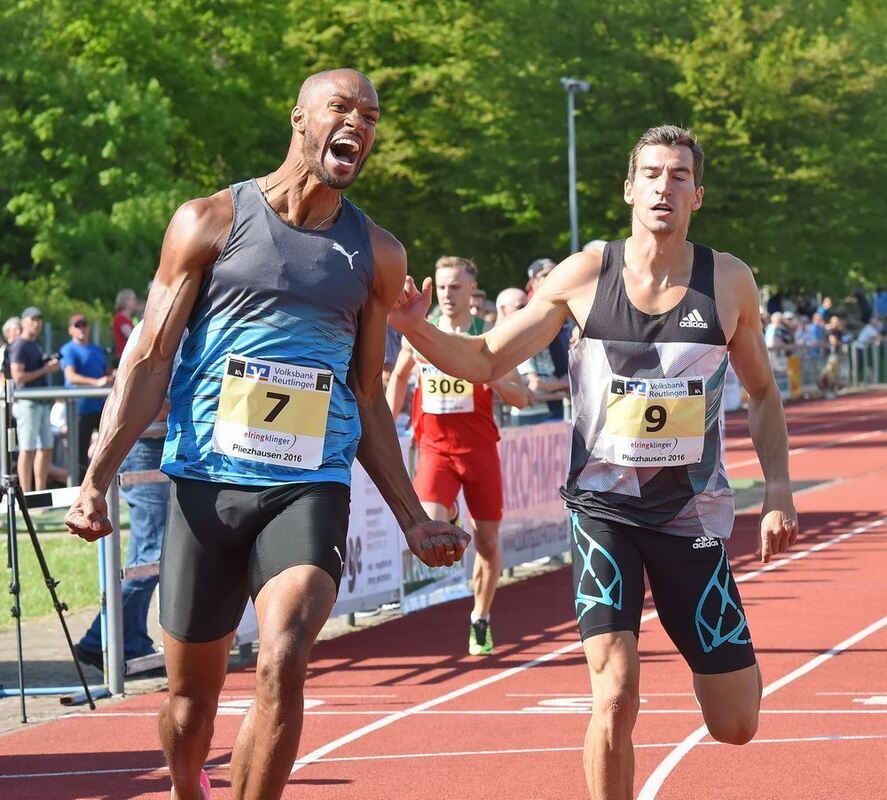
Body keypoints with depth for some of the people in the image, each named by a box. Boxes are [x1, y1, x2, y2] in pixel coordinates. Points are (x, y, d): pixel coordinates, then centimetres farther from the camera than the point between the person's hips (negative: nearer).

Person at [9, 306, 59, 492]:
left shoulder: (36, 346, 20)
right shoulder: (19, 346, -8)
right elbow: (18, 376, -17)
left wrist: (51, 366, 10)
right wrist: (44, 370, -15)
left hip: (42, 403, 9)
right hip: (27, 402, -9)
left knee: (46, 448, 9)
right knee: (28, 449, -10)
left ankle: (41, 493, 15)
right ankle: (26, 496, -10)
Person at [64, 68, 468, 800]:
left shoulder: (376, 254, 10)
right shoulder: (210, 223, 2)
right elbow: (150, 362, 1)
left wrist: (412, 519, 11)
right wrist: (96, 480, -8)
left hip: (311, 490, 1)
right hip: (206, 484, -1)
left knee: (283, 666, -22)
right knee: (192, 691, 10)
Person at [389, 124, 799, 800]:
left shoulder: (730, 281, 0)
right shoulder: (584, 276, -3)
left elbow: (763, 393, 13)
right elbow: (485, 361, 2)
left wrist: (778, 489, 2)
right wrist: (414, 326, -15)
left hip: (695, 512, 1)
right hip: (604, 508, -1)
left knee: (736, 726, 4)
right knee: (616, 699, -18)